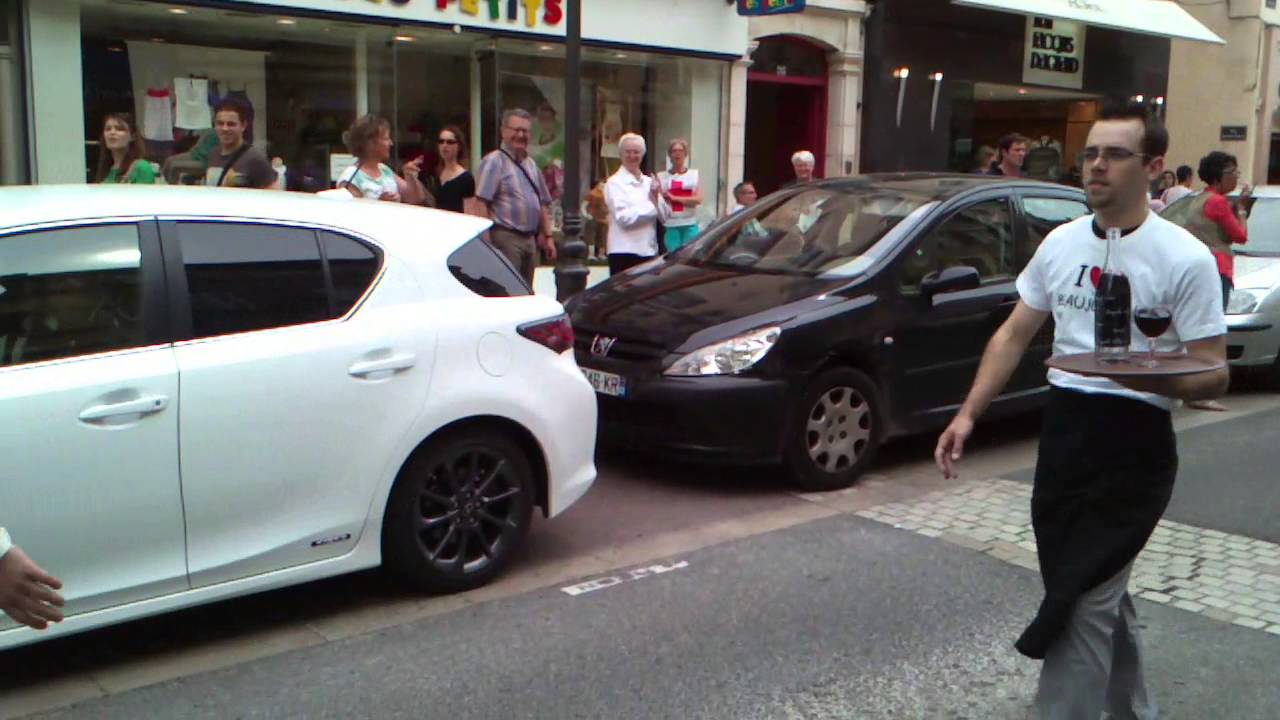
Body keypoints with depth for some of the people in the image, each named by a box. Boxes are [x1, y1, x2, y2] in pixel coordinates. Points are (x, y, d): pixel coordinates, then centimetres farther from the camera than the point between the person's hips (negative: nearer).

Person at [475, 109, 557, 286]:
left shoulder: (531, 164, 18)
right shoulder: (494, 161, -6)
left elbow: (542, 204, 23)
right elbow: (481, 203, -14)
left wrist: (548, 236, 17)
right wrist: (487, 242, -20)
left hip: (529, 238, 8)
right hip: (505, 237, -8)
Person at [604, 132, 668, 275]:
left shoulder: (649, 182, 14)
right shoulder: (615, 183, -1)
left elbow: (665, 214, 11)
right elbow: (624, 217, -14)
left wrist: (656, 198, -7)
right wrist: (652, 205, -5)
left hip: (648, 250, 5)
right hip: (624, 251, -5)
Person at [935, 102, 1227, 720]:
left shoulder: (1184, 258, -10)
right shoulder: (1061, 243, 8)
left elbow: (1214, 374, -11)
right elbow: (1014, 334, 12)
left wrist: (1156, 378, -32)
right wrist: (968, 413, 4)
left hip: (1135, 444, -6)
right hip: (1062, 432, 6)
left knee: (1081, 601, -9)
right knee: (1101, 592, 20)